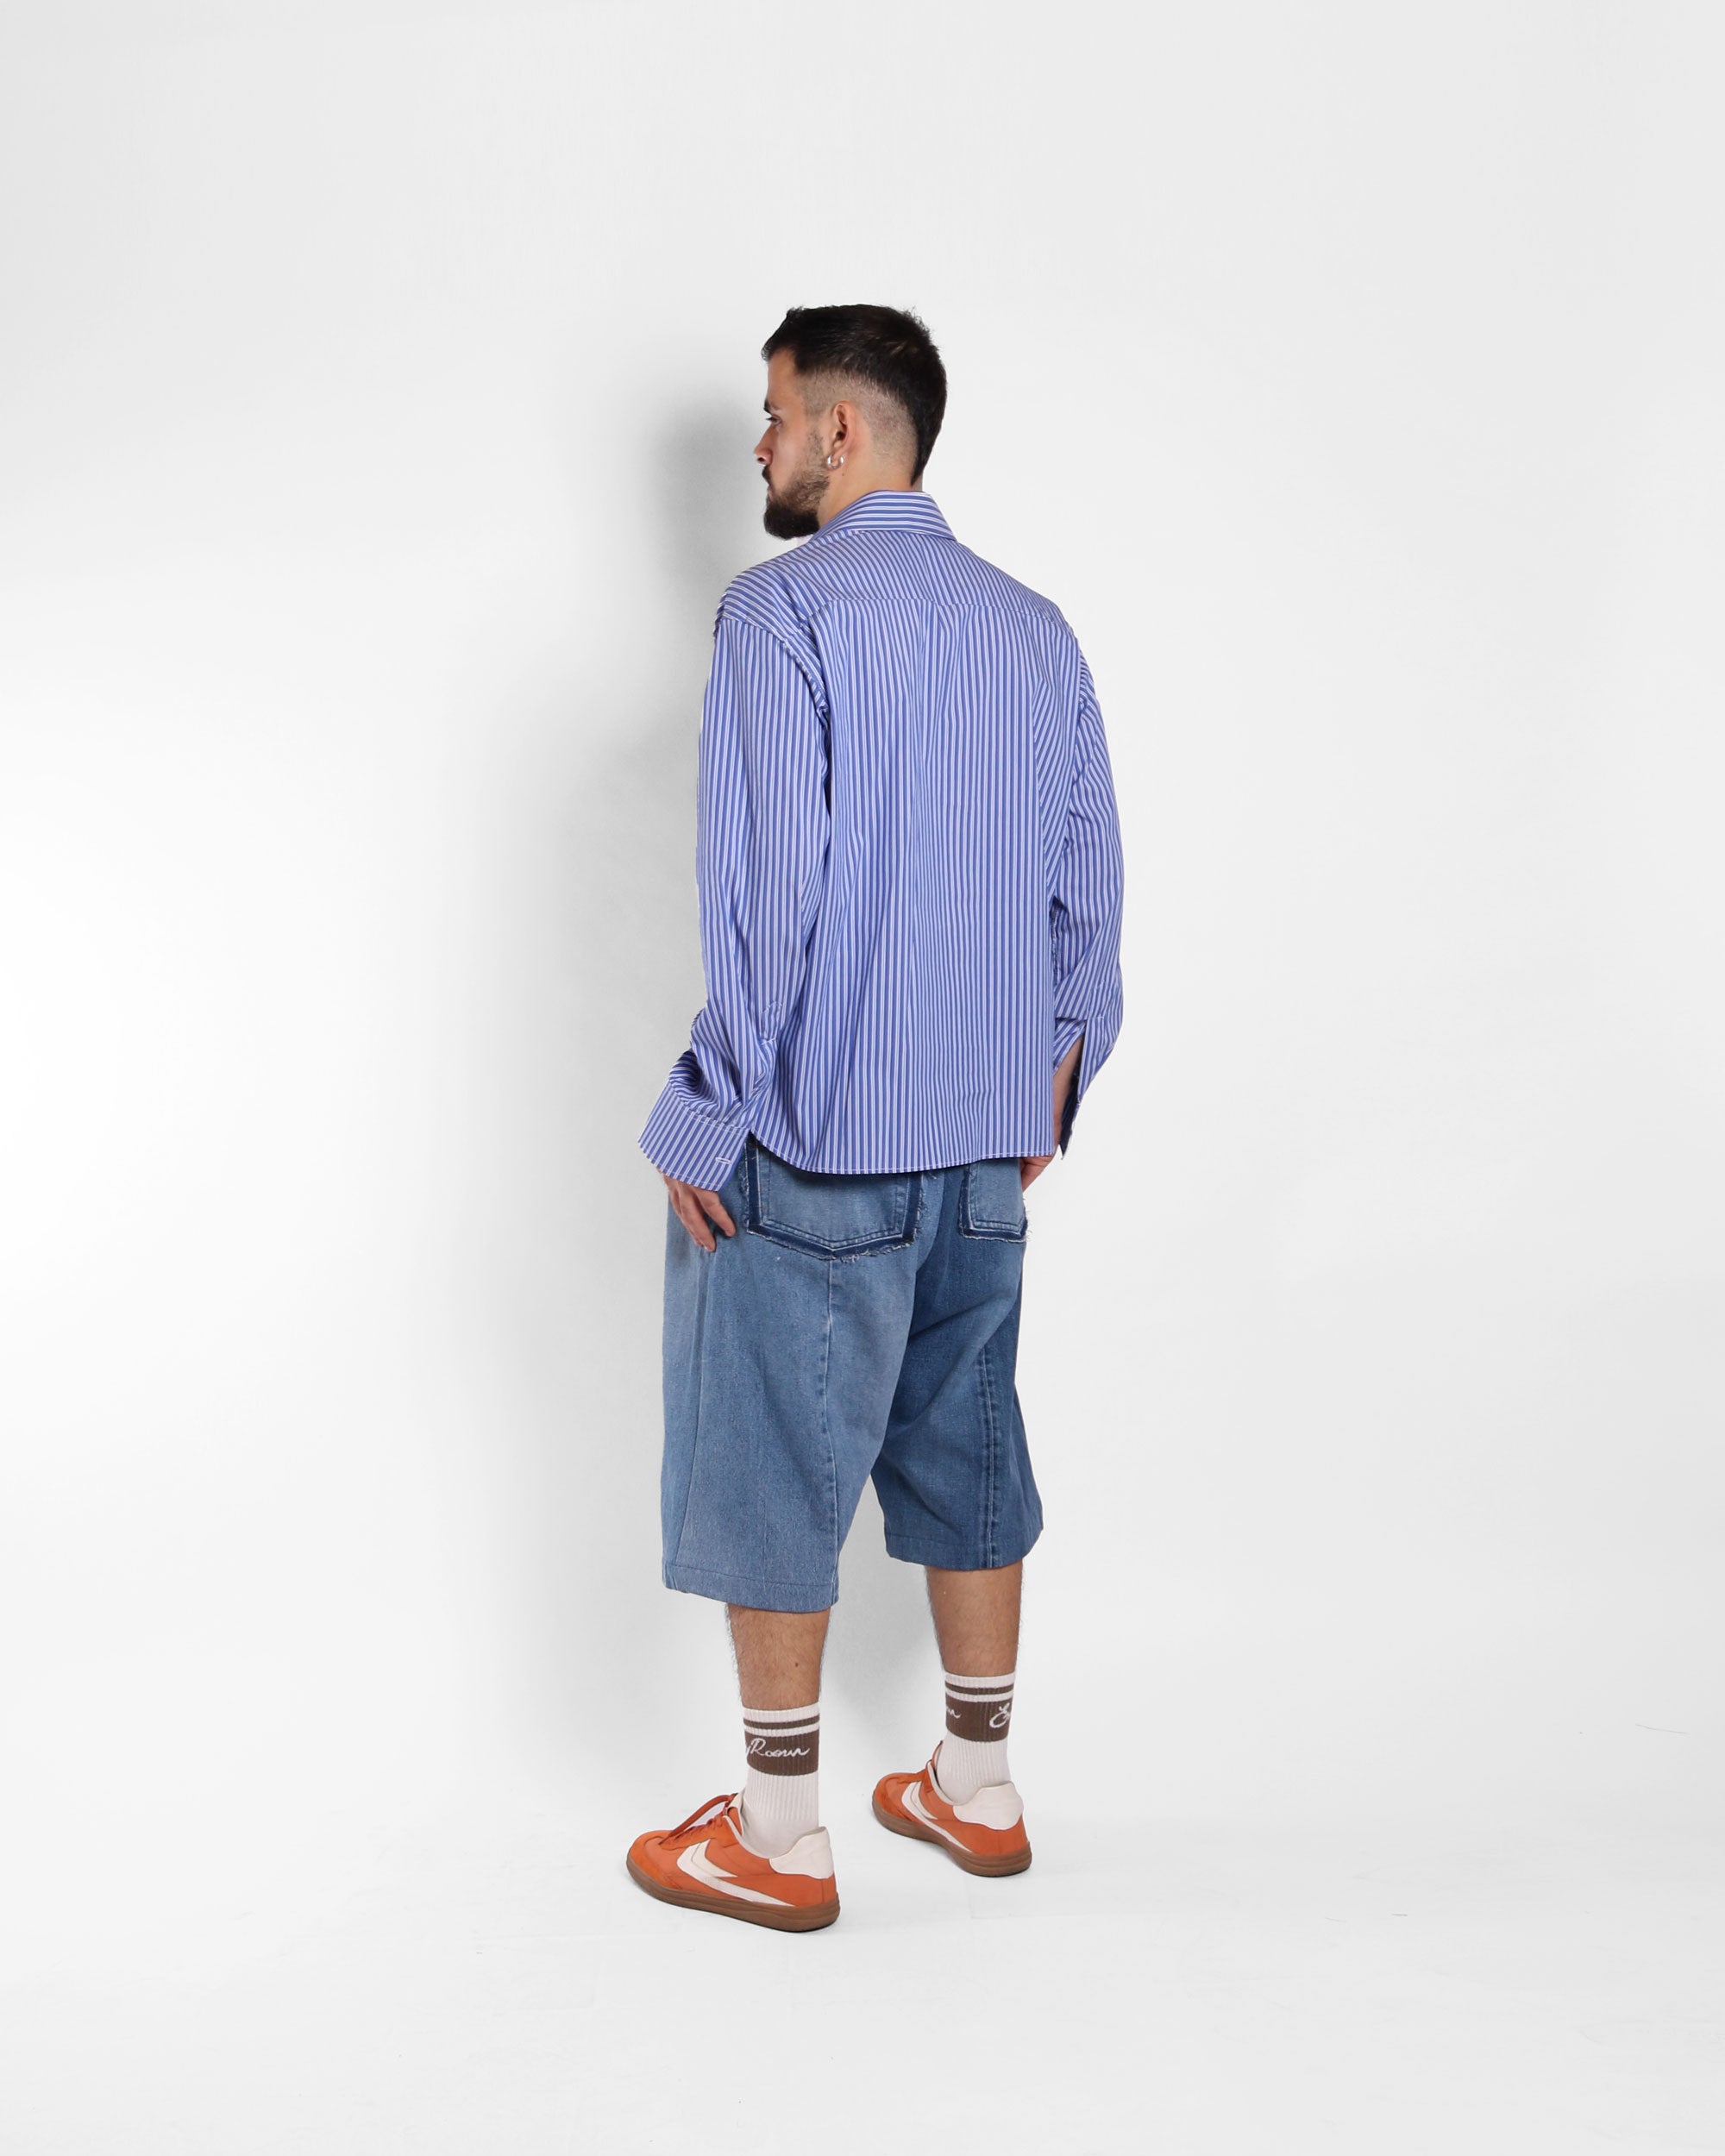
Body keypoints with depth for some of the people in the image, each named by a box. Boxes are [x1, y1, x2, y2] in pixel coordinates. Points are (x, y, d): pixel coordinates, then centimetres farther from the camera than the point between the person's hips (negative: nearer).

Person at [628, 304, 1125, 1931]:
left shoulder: (785, 608, -12)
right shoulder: (1037, 628, 9)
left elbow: (765, 887, -19)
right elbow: (1090, 886, 10)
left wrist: (703, 1121, -12)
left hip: (813, 1134, -7)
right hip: (985, 1133, 7)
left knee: (773, 1470, 4)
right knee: (962, 1448, 16)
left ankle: (777, 1839, 14)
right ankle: (975, 1792, 27)